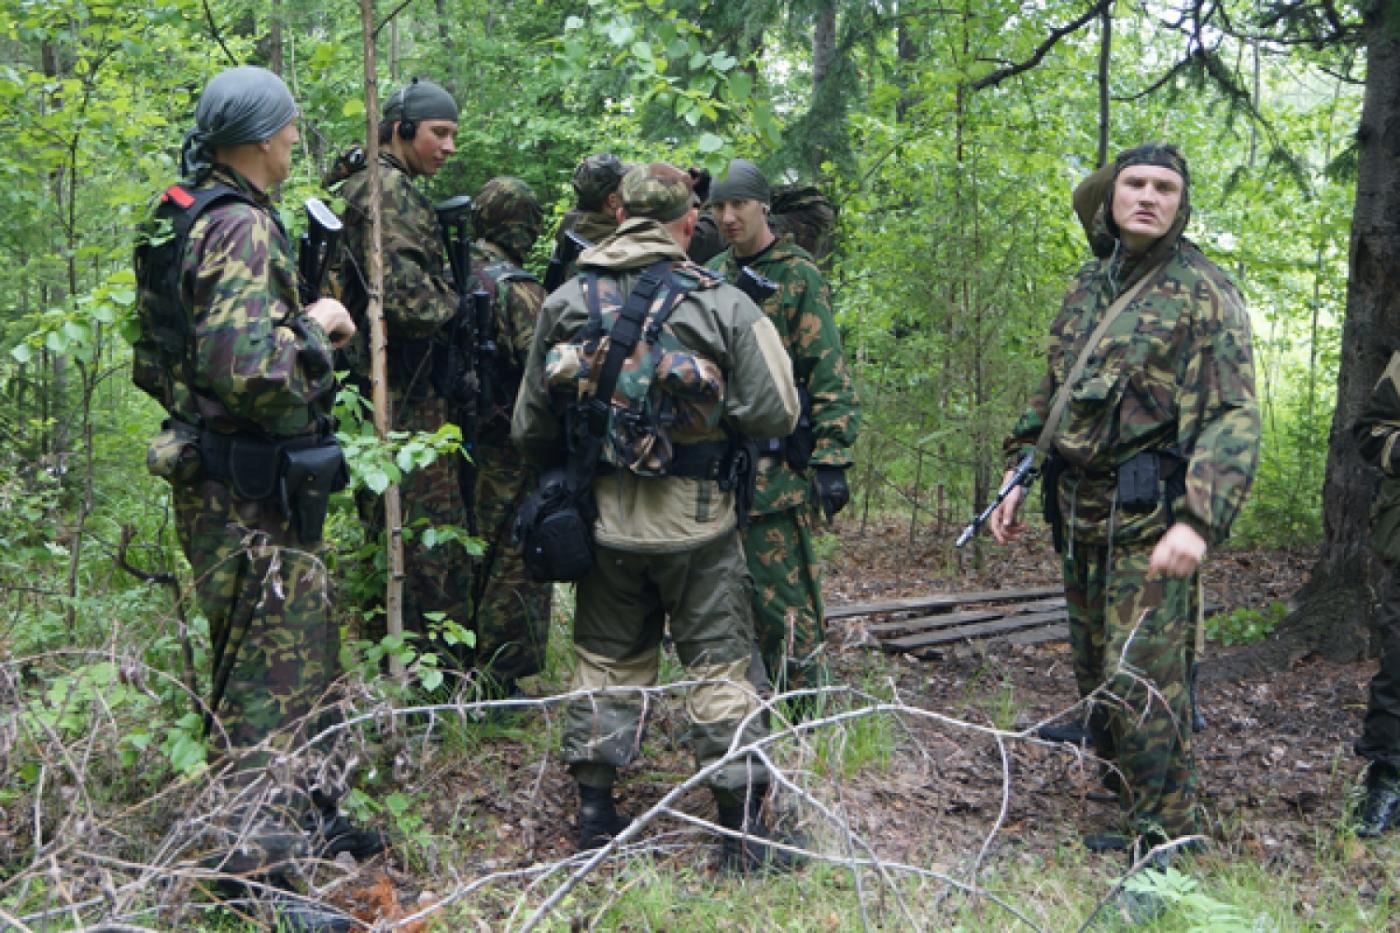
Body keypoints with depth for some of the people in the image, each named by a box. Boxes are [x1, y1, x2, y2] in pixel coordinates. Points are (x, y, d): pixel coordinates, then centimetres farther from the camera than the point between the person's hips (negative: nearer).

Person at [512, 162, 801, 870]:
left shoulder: (567, 301, 1)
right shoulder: (723, 303, -9)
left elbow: (531, 426, 7)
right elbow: (774, 414, -10)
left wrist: (567, 475, 25)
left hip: (605, 519, 3)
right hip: (697, 519, -3)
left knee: (606, 660, 17)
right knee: (718, 666, 6)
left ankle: (594, 812, 22)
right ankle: (744, 828, 9)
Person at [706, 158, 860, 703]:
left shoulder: (798, 276, -5)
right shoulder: (712, 275, 14)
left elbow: (829, 377, -9)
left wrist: (832, 459, -16)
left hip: (775, 467, -7)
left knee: (782, 597, -6)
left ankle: (802, 713, 4)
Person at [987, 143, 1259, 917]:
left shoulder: (1204, 292, -8)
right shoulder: (1085, 289, 12)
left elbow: (1234, 418, -16)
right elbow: (1048, 394, 22)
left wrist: (1198, 521, -27)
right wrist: (1017, 477, 15)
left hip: (1149, 518, -7)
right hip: (1078, 512, 7)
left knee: (1141, 682, -8)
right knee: (1093, 669, 16)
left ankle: (1164, 848, 4)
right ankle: (1128, 796, 35)